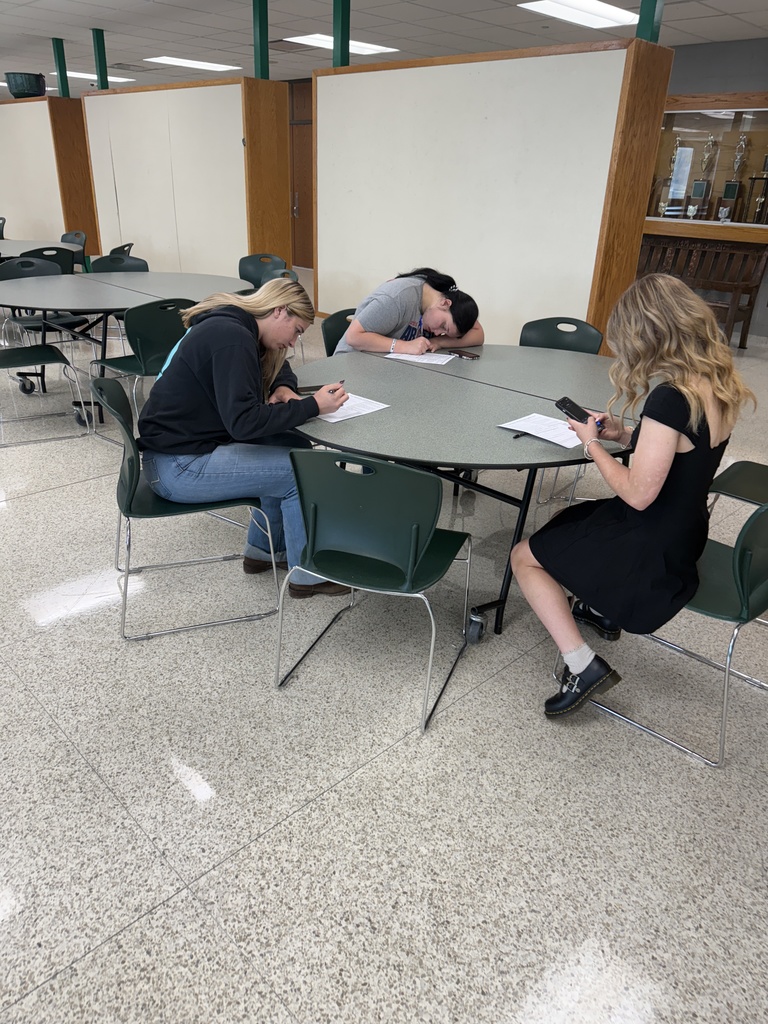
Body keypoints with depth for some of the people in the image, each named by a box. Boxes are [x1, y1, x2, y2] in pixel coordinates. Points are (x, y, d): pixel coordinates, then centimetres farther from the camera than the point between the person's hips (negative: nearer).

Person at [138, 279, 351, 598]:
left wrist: (284, 389, 3)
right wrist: (312, 405, -23)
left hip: (189, 443, 10)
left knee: (295, 446, 10)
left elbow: (279, 368, 26)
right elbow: (243, 421, -28)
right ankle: (306, 575, 7)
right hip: (177, 466, -10)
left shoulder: (233, 328, 11)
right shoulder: (231, 338, -20)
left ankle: (263, 550, 20)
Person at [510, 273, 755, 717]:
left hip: (653, 552, -9)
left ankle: (584, 667, -1)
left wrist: (592, 444, -12)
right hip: (683, 535, 9)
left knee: (525, 556, 5)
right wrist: (625, 435, 2)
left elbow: (638, 494, -26)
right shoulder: (718, 381, -3)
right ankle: (600, 609, 36)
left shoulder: (670, 398, -30)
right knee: (569, 519, 29)